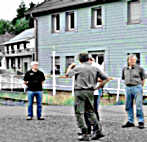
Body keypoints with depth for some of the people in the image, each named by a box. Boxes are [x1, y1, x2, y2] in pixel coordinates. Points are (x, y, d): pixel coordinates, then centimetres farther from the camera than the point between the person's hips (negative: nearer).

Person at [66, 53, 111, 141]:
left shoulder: (78, 67, -3)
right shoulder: (94, 68, 7)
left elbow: (68, 74, -1)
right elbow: (106, 78, 8)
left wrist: (70, 66, 15)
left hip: (80, 91, -4)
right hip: (90, 92, 4)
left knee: (79, 113, 0)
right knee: (90, 112, 18)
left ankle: (85, 134, -4)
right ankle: (98, 130, 12)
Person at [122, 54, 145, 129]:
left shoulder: (139, 68, -4)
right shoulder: (125, 69, 8)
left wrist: (140, 86, 6)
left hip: (137, 87, -5)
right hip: (128, 88, 5)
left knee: (139, 106, -6)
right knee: (128, 106, 9)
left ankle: (141, 122, 1)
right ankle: (130, 121, 18)